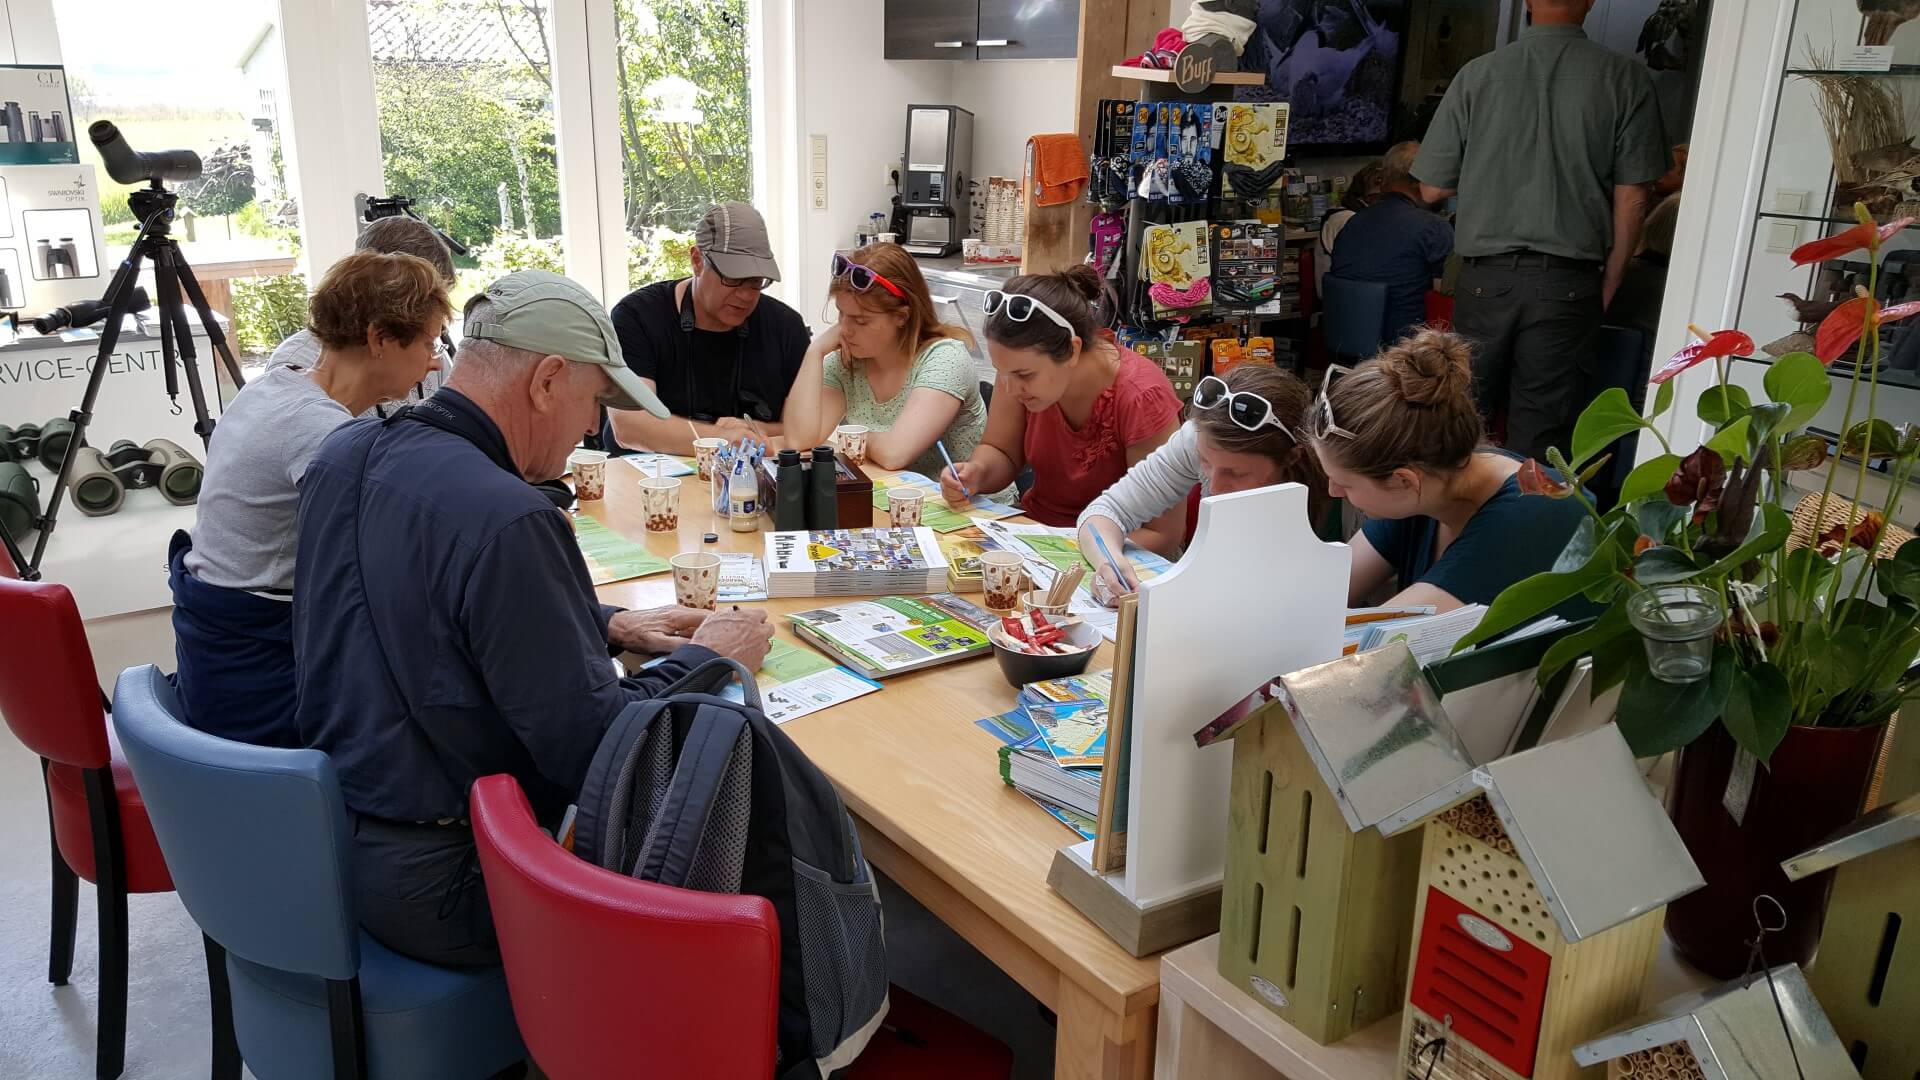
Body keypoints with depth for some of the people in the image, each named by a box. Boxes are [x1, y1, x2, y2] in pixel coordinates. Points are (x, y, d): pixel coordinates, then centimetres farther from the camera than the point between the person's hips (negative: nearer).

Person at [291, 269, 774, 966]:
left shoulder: (345, 454, 2)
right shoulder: (507, 521, -28)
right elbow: (592, 749, -25)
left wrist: (608, 625, 10)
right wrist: (706, 659, -8)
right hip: (439, 885, -9)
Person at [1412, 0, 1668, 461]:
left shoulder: (1477, 74, -1)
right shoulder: (1625, 78, -2)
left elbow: (1431, 189, 3)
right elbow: (1631, 198, -2)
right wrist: (1607, 286, 8)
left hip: (1486, 279, 1)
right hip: (1568, 284, 0)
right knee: (1540, 433, 6)